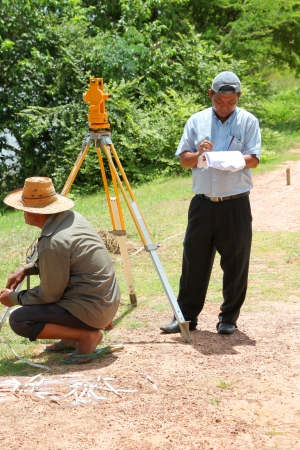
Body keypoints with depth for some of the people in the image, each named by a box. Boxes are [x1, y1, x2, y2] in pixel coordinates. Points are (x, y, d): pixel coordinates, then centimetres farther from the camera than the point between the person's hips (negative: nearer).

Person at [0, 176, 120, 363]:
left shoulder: (52, 243, -23)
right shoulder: (71, 217, 3)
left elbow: (49, 296, -13)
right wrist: (26, 269, 12)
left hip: (92, 310, -9)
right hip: (109, 301, 9)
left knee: (19, 320, -11)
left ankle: (87, 336, -8)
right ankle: (72, 339, 19)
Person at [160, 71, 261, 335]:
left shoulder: (248, 121, 2)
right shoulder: (197, 121, 9)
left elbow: (253, 159, -6)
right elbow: (183, 159, 7)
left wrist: (231, 159, -24)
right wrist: (199, 154, -13)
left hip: (236, 205, -2)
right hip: (202, 203, 2)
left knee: (235, 263, 3)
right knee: (194, 260, 5)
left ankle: (229, 318, 15)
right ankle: (187, 316, 13)